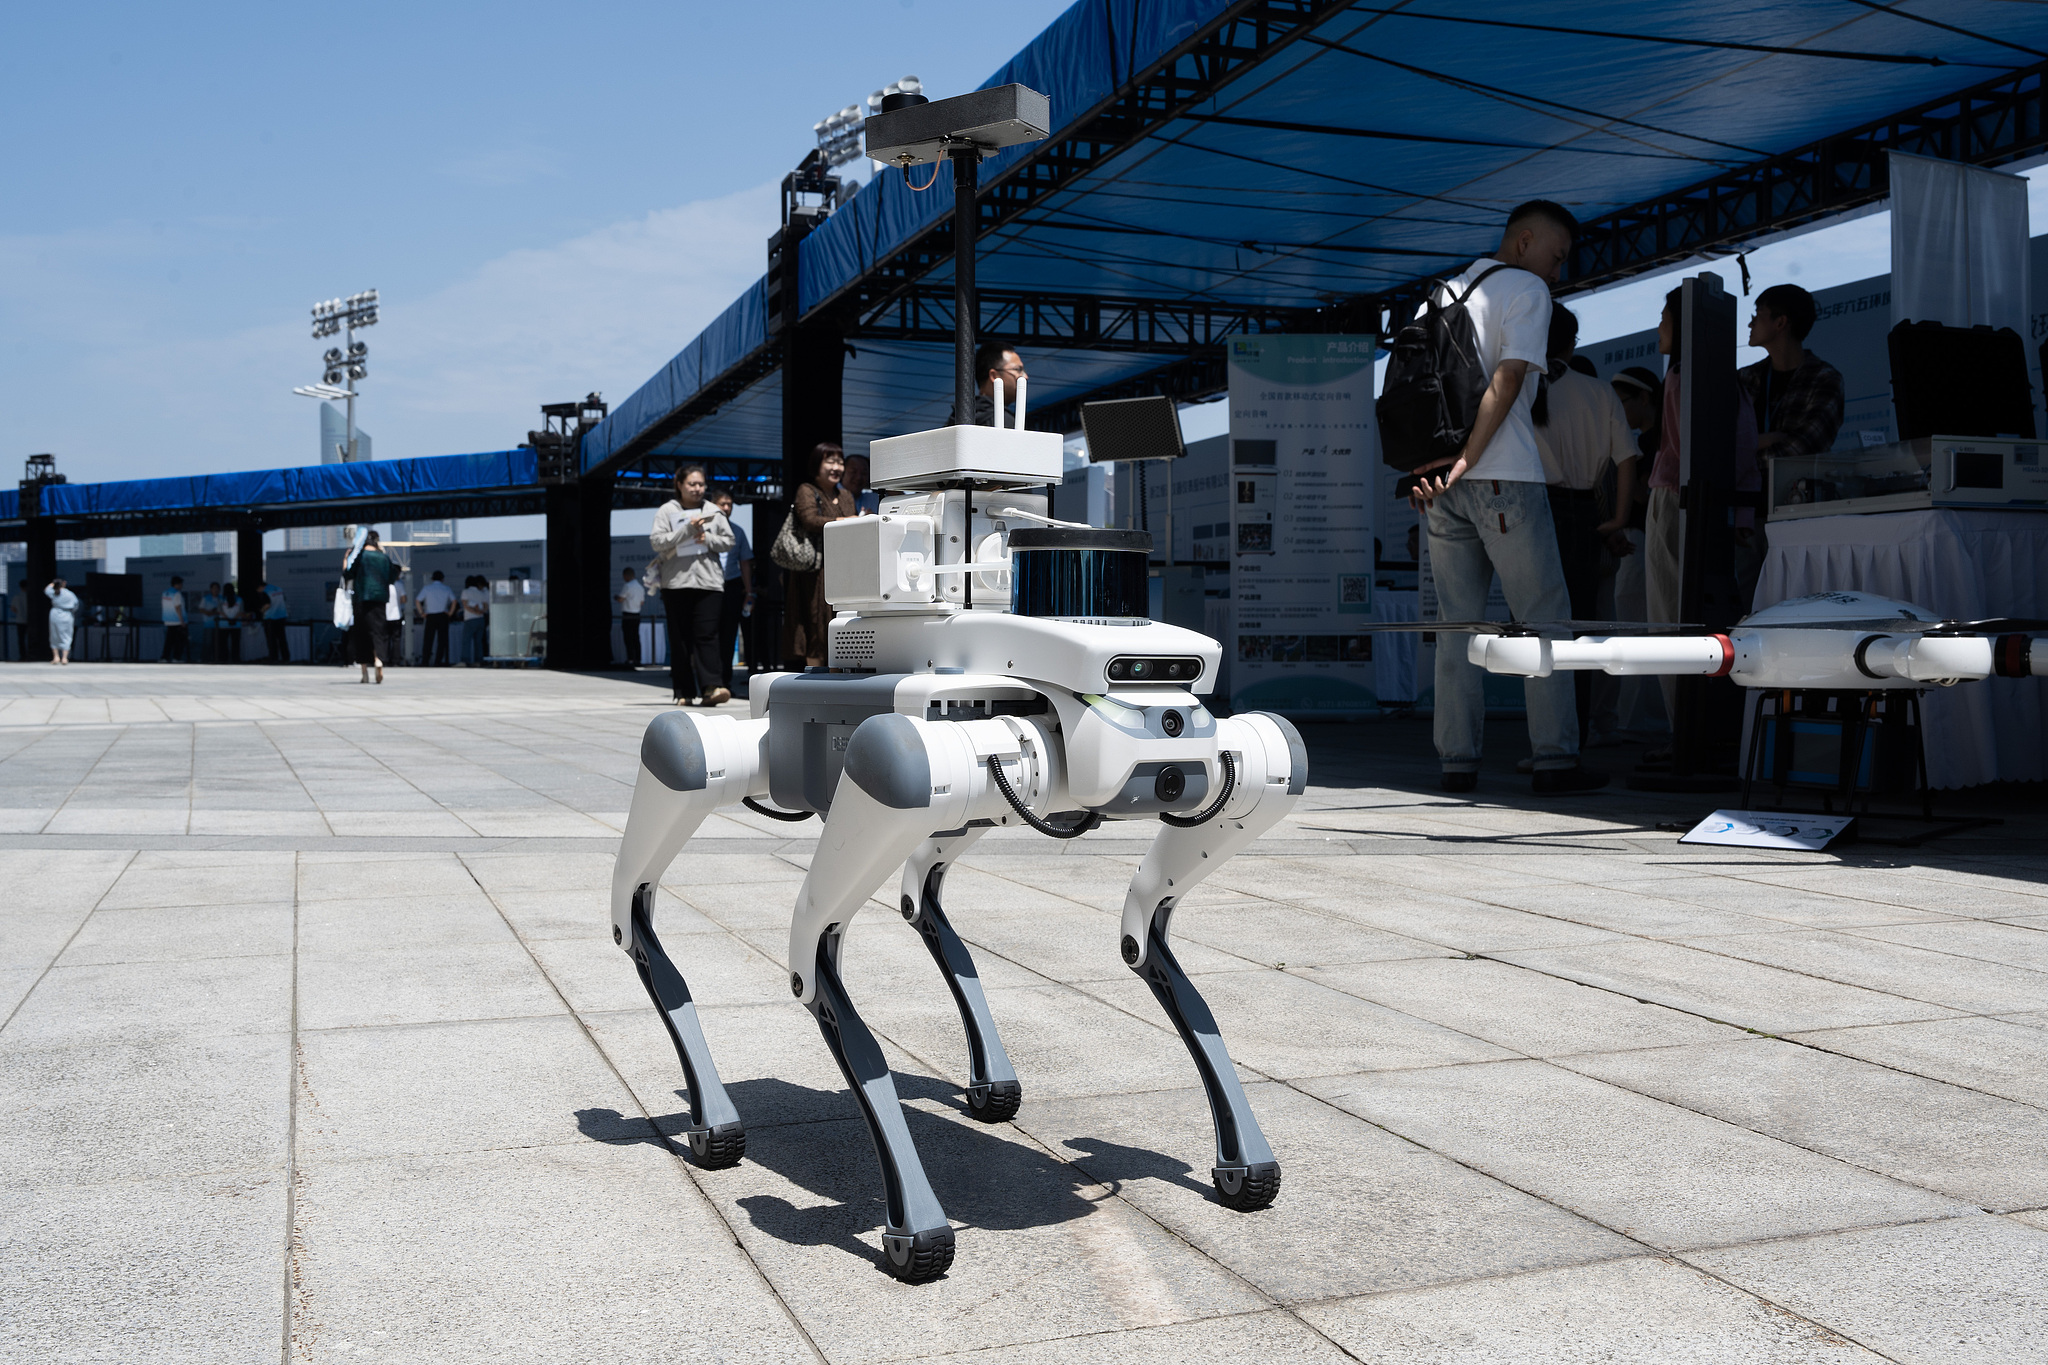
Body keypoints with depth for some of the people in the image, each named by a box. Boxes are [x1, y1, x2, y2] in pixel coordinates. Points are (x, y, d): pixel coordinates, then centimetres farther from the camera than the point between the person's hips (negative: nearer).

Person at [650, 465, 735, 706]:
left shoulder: (712, 511, 13)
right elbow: (657, 541, -5)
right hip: (676, 582, -1)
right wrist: (687, 529, -11)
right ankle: (684, 691, 6)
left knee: (707, 634, -10)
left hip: (709, 581, 1)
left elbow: (728, 541, 12)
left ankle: (710, 687, -19)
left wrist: (708, 539, -6)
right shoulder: (667, 511, 6)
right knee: (680, 638, 2)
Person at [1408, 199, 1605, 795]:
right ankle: (1556, 760, -1)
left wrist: (1422, 464, 2)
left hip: (1440, 483, 6)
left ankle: (1457, 762, 5)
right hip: (1505, 478, -6)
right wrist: (1466, 460, -15)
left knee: (1457, 623, 7)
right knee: (1544, 617, 1)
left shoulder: (1442, 293, 21)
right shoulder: (1526, 288, 1)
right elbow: (1508, 377, -13)